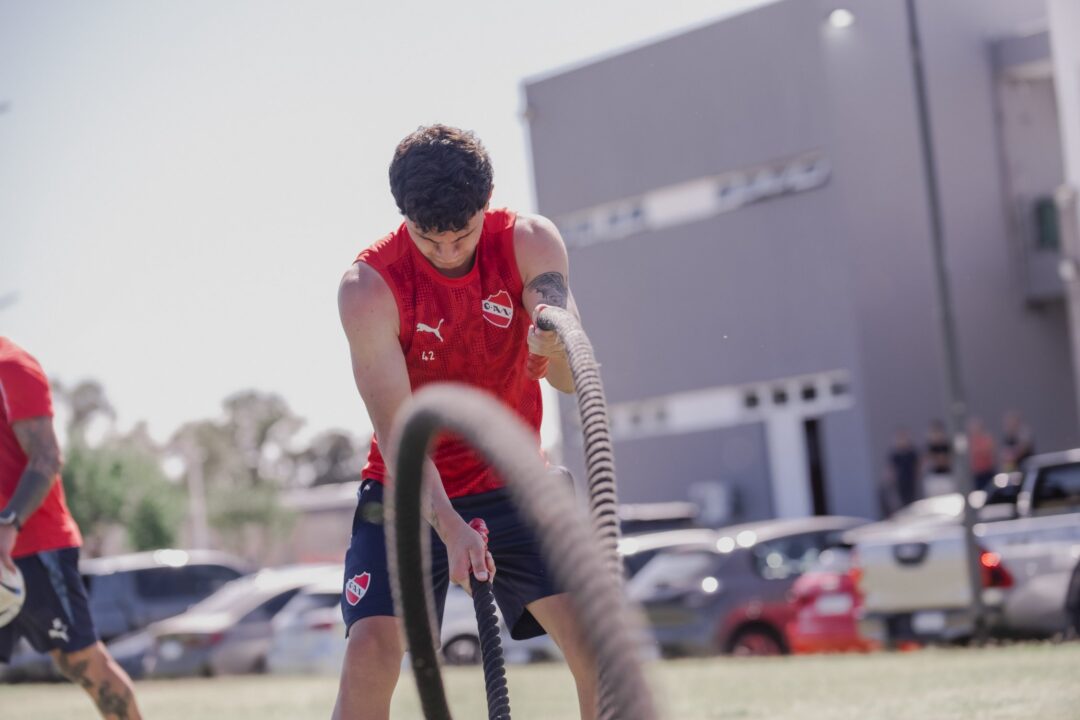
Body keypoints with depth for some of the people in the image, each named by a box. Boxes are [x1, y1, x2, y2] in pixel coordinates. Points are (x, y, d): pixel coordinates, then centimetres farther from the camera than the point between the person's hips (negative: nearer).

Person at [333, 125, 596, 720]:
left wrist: (555, 343, -46)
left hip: (511, 481, 2)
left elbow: (569, 380, -21)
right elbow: (397, 431, -23)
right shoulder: (368, 286, -19)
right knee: (371, 647, -20)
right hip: (409, 492, -2)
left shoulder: (531, 244, -12)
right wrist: (450, 529, -38)